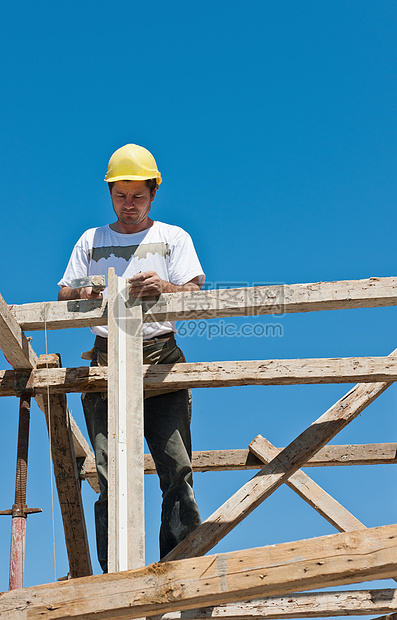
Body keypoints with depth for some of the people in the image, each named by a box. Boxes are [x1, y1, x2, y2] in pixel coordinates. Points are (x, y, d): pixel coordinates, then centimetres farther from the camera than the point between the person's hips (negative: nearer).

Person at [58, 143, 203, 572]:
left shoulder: (173, 238, 18)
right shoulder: (91, 240, 23)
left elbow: (195, 293, 5)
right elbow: (63, 296, 17)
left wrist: (164, 288, -18)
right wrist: (85, 294, -7)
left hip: (161, 356, -1)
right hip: (106, 361, 1)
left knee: (177, 471, -11)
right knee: (111, 478, -7)